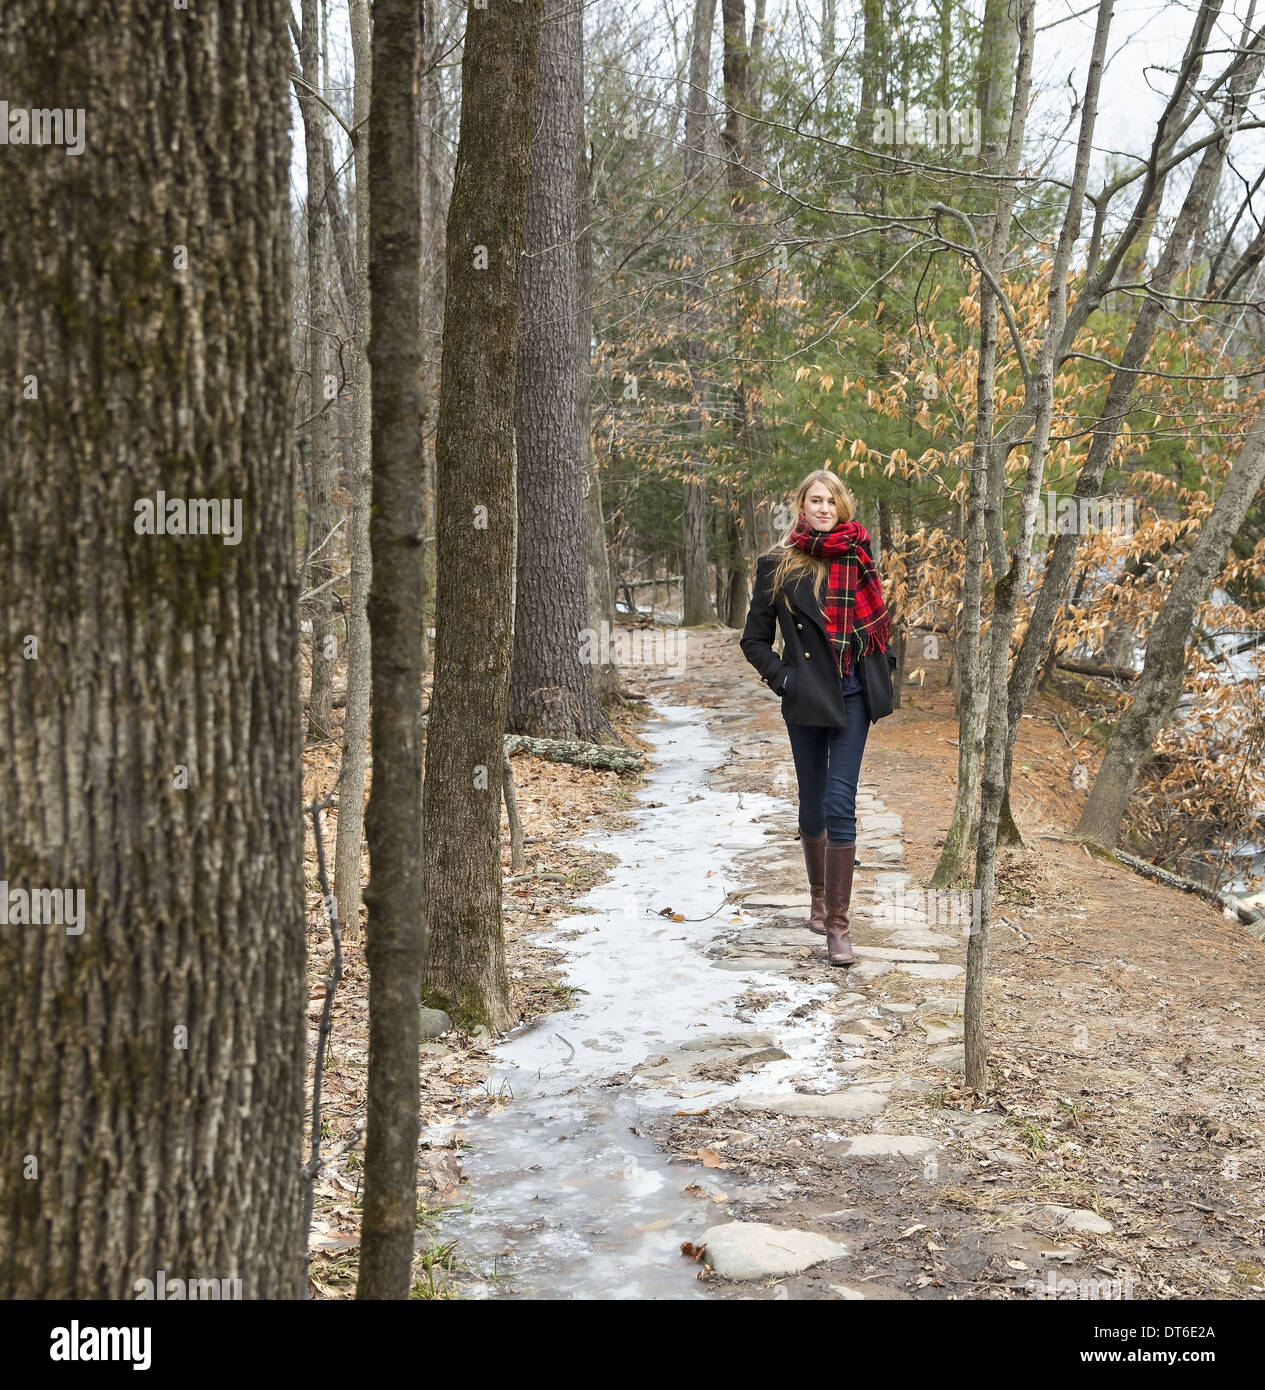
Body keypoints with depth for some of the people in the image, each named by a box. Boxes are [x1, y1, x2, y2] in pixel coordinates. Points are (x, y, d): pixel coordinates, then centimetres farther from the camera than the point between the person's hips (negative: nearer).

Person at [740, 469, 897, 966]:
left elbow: (878, 622, 20)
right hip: (807, 700, 0)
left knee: (840, 804, -9)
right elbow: (755, 638, 6)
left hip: (853, 696, 0)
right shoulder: (779, 565, 2)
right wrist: (782, 679, -5)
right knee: (812, 808, 10)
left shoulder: (857, 557, 7)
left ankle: (837, 924, -7)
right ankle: (819, 896, 36)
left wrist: (881, 674, 9)